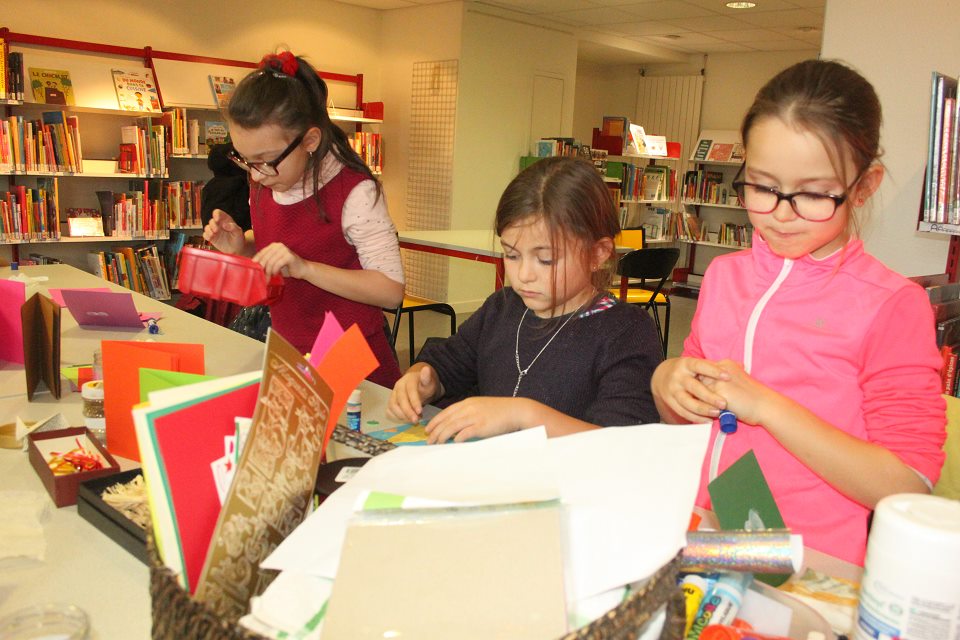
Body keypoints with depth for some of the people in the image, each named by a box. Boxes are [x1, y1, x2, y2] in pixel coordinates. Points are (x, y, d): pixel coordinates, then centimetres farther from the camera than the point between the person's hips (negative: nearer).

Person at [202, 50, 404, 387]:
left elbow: (391, 290, -21)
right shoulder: (264, 183, 1)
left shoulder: (354, 192, -20)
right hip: (286, 353, 6)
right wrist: (240, 245, -3)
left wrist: (304, 267, -28)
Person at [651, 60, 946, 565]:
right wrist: (667, 383, -3)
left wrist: (765, 405, -16)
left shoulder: (893, 304, -5)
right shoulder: (724, 275, 10)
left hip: (810, 565, -4)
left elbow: (907, 489, -11)